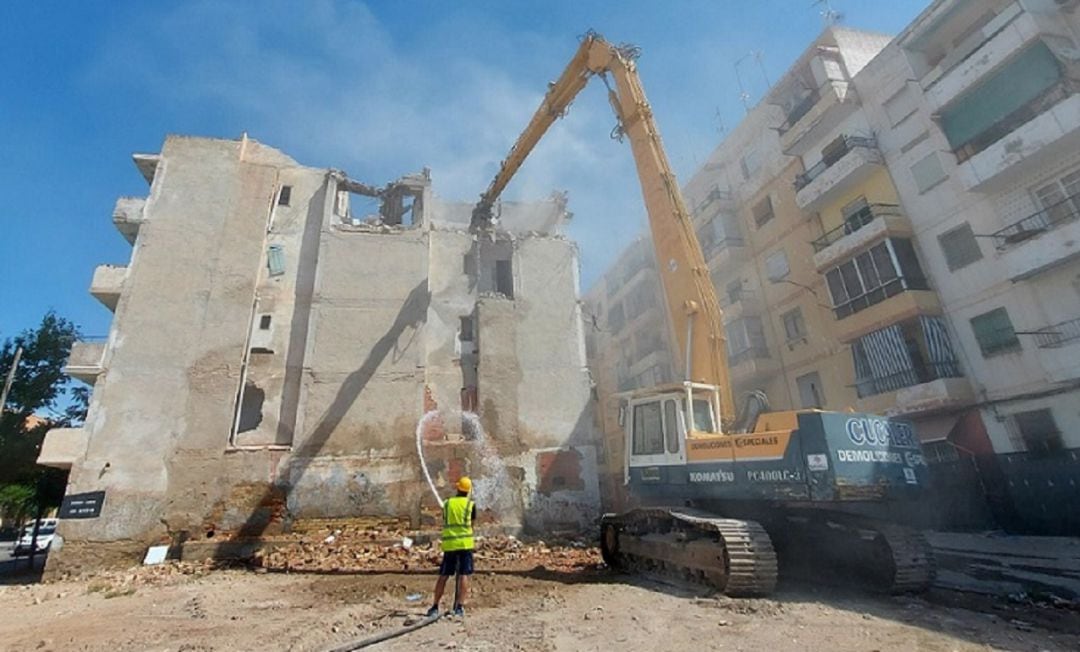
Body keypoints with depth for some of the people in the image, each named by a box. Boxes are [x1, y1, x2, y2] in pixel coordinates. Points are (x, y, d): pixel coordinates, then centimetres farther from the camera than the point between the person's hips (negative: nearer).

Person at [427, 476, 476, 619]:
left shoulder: (447, 503, 7)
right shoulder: (471, 504, 1)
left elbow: (444, 523, 14)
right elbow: (471, 523, 9)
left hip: (449, 543, 3)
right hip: (465, 543, -2)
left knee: (443, 576, 10)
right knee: (463, 575, 2)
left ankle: (435, 607, 15)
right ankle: (459, 607, -3)